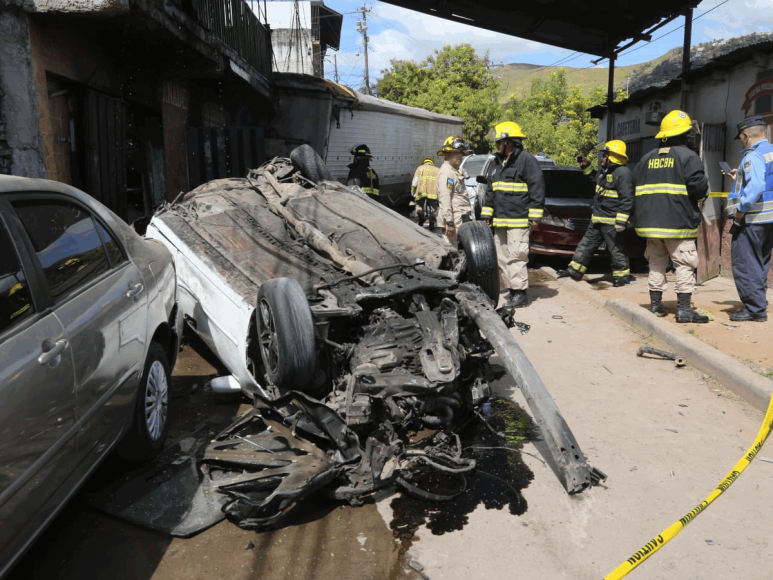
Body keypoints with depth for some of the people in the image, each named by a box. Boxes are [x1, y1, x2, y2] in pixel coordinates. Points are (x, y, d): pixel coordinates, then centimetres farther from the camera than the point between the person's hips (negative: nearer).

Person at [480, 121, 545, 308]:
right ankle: (513, 288, 21)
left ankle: (520, 294, -4)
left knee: (516, 257, -11)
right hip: (499, 221, 9)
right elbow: (490, 190, 23)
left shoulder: (526, 160, -7)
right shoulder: (497, 162, 17)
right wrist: (487, 214, 19)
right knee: (502, 258, 11)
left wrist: (534, 216, -13)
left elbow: (537, 188, -10)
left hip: (518, 221, -9)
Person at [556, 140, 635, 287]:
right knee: (587, 244, 11)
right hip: (598, 219, 9)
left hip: (611, 222, -9)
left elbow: (627, 200, -21)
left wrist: (621, 222, -25)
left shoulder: (623, 173, -18)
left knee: (616, 249, 1)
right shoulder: (605, 171, 12)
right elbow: (596, 178, 37)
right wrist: (587, 166, 27)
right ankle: (575, 270, 17)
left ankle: (623, 275, 16)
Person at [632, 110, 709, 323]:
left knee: (656, 263, 14)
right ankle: (683, 308, -3)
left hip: (650, 222, 6)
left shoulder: (647, 158, 13)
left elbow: (637, 185, 12)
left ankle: (655, 304, 18)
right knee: (684, 265, -1)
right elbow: (698, 186, -15)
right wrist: (703, 194, 6)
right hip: (678, 222, -6)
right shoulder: (688, 156, -6)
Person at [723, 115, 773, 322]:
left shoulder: (753, 156, -15)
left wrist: (741, 208, -22)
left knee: (744, 264, -3)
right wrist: (739, 178, 24)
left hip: (752, 219, -9)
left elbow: (756, 186, -29)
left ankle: (755, 309, -2)